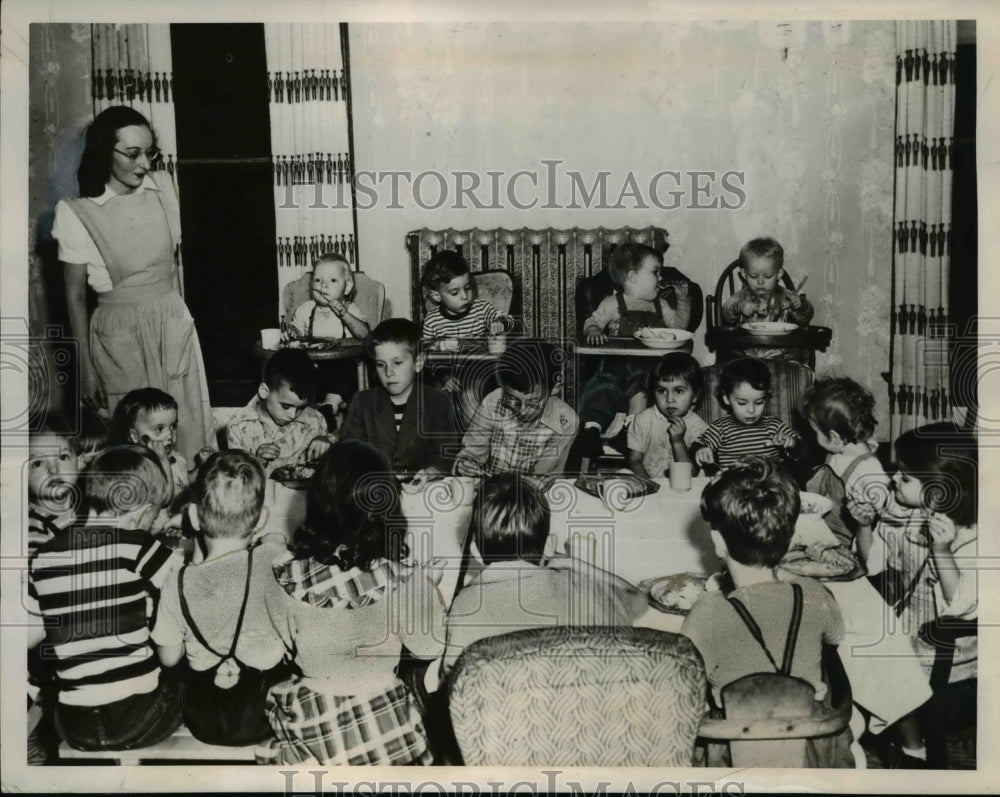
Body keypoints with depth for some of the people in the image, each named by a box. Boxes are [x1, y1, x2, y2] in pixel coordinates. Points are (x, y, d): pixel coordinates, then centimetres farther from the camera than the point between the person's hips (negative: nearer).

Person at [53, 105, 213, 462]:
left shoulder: (163, 186, 1)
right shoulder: (78, 213, -10)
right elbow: (75, 296, -5)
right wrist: (87, 369, -4)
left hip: (173, 323, 4)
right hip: (120, 334, -3)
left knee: (191, 435, 6)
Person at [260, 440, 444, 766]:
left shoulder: (286, 573, -18)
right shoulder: (404, 580, -23)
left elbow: (282, 645, -1)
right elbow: (429, 648, -6)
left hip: (312, 730, 2)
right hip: (385, 728, -1)